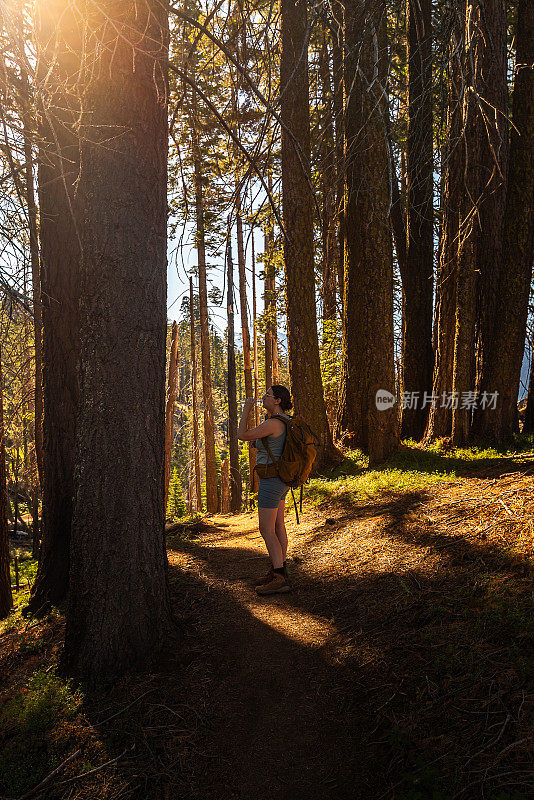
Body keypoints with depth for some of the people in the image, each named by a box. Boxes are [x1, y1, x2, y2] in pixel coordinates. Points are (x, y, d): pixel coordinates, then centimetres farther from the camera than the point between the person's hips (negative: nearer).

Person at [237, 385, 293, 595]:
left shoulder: (273, 423, -20)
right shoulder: (285, 420, 10)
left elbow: (242, 436, -14)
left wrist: (246, 410, -6)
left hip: (271, 481, -10)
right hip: (281, 481, 10)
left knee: (266, 530, -6)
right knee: (277, 526, 15)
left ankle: (280, 580, -4)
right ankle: (278, 571, 24)